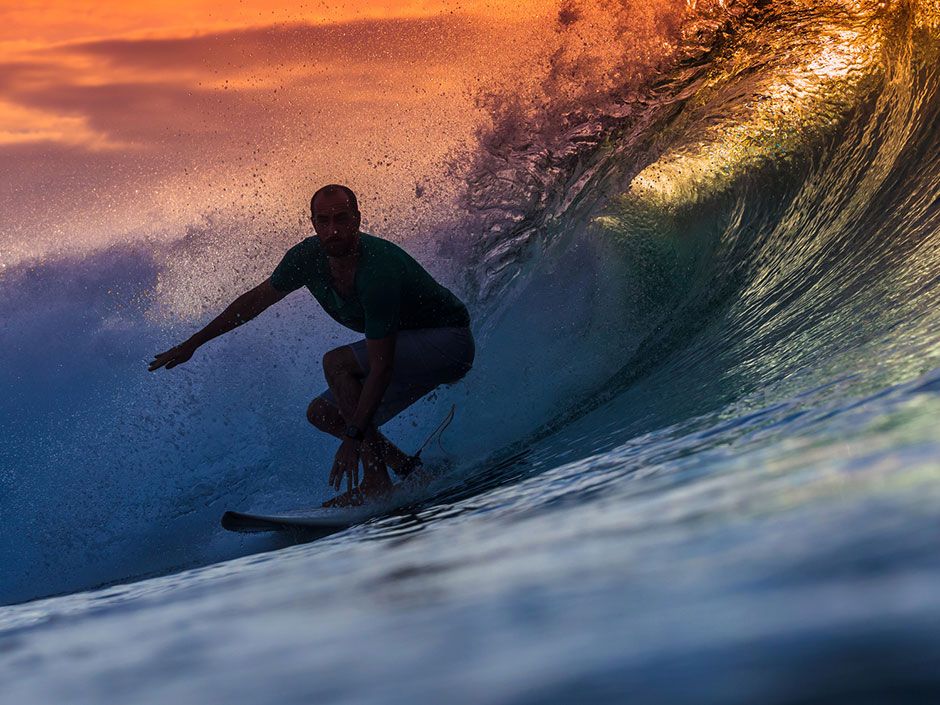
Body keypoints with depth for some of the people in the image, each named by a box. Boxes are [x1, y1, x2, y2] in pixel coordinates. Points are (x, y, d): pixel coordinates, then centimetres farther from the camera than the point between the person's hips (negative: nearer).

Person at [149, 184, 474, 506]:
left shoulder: (377, 272, -33)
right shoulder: (309, 257, -10)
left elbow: (381, 367, -33)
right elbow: (256, 300, 7)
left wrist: (353, 438, -36)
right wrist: (193, 343, 11)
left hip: (448, 343, -9)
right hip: (411, 347, 9)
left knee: (336, 363, -26)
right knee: (323, 413, 4)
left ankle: (376, 482, -25)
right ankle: (415, 472, 7)